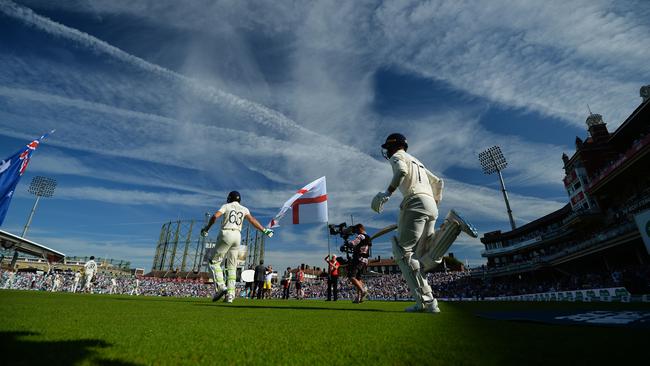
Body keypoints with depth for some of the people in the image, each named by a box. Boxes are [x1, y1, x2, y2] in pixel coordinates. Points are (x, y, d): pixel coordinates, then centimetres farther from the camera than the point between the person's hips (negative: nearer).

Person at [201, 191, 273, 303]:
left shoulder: (226, 206, 8)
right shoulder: (244, 209, 15)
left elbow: (215, 216, -7)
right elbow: (253, 221, 2)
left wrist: (206, 228, 4)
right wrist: (264, 230, 6)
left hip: (226, 234, -4)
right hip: (237, 236, 4)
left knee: (214, 262, 6)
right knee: (232, 267, 9)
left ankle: (220, 287, -11)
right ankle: (230, 294, 3)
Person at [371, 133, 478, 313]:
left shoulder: (397, 157, 11)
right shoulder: (417, 162, 35)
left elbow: (402, 171, -14)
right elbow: (438, 182, 34)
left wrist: (388, 193, -21)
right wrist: (435, 205, 38)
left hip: (415, 203, -8)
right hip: (431, 205, 8)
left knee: (403, 252, -7)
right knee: (426, 261, 3)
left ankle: (426, 301, -15)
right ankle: (451, 224, -11)